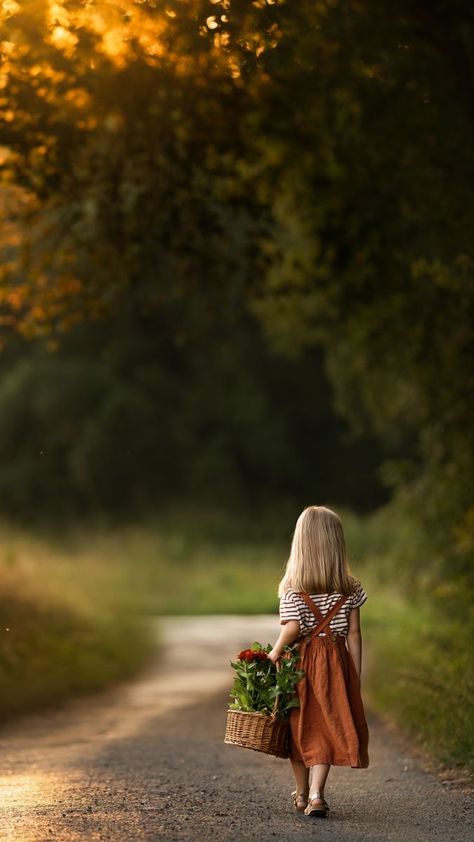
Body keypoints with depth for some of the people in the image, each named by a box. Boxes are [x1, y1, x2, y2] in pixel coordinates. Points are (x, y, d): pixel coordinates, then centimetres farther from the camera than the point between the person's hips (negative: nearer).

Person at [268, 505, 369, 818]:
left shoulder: (292, 588, -7)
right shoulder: (350, 590, -1)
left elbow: (293, 627, -19)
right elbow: (354, 635, 0)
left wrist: (275, 653, -3)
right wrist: (356, 679, 5)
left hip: (301, 661, 0)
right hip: (336, 663, 0)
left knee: (301, 726, 13)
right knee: (327, 726, 1)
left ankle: (302, 795, 26)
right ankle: (316, 794, -13)